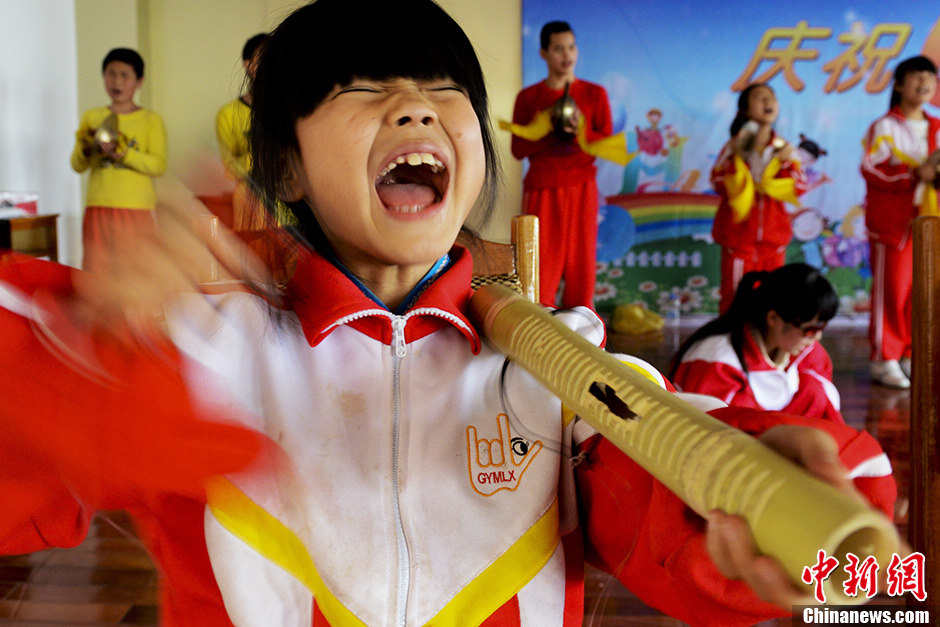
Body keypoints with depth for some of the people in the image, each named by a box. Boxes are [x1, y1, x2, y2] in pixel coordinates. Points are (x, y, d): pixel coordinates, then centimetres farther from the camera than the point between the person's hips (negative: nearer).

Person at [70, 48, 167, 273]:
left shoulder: (151, 119, 4)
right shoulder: (92, 117, 13)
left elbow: (159, 165, -8)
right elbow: (77, 165, 10)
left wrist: (121, 152, -20)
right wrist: (86, 149, -11)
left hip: (136, 210, -3)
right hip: (98, 209, 3)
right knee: (96, 269, 1)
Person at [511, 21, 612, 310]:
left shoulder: (594, 94, 10)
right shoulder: (528, 97, 7)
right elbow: (518, 148, 0)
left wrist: (580, 132, -16)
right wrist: (553, 131, -15)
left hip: (582, 187, 1)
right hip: (542, 188, -1)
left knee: (581, 261, -1)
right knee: (542, 262, -6)